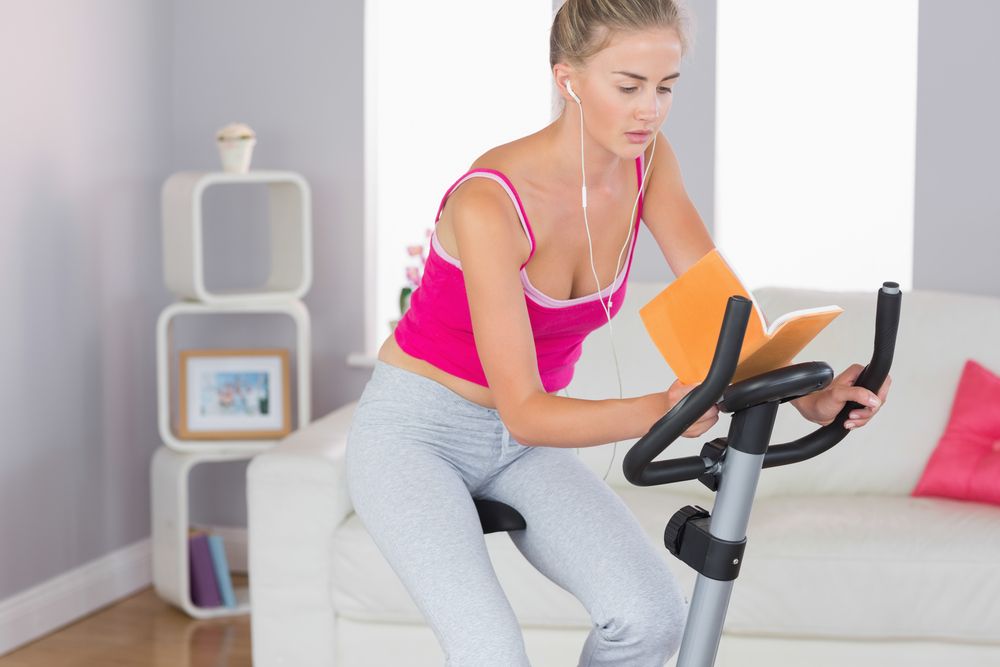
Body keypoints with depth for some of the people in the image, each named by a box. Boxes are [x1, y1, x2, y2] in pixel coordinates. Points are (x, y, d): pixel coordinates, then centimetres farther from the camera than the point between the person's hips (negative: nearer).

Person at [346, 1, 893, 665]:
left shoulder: (647, 161, -9)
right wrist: (659, 410, -44)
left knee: (653, 613, -19)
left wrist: (806, 393, -30)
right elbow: (524, 413, -29)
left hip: (521, 450, 5)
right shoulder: (489, 203, -28)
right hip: (414, 434, -5)